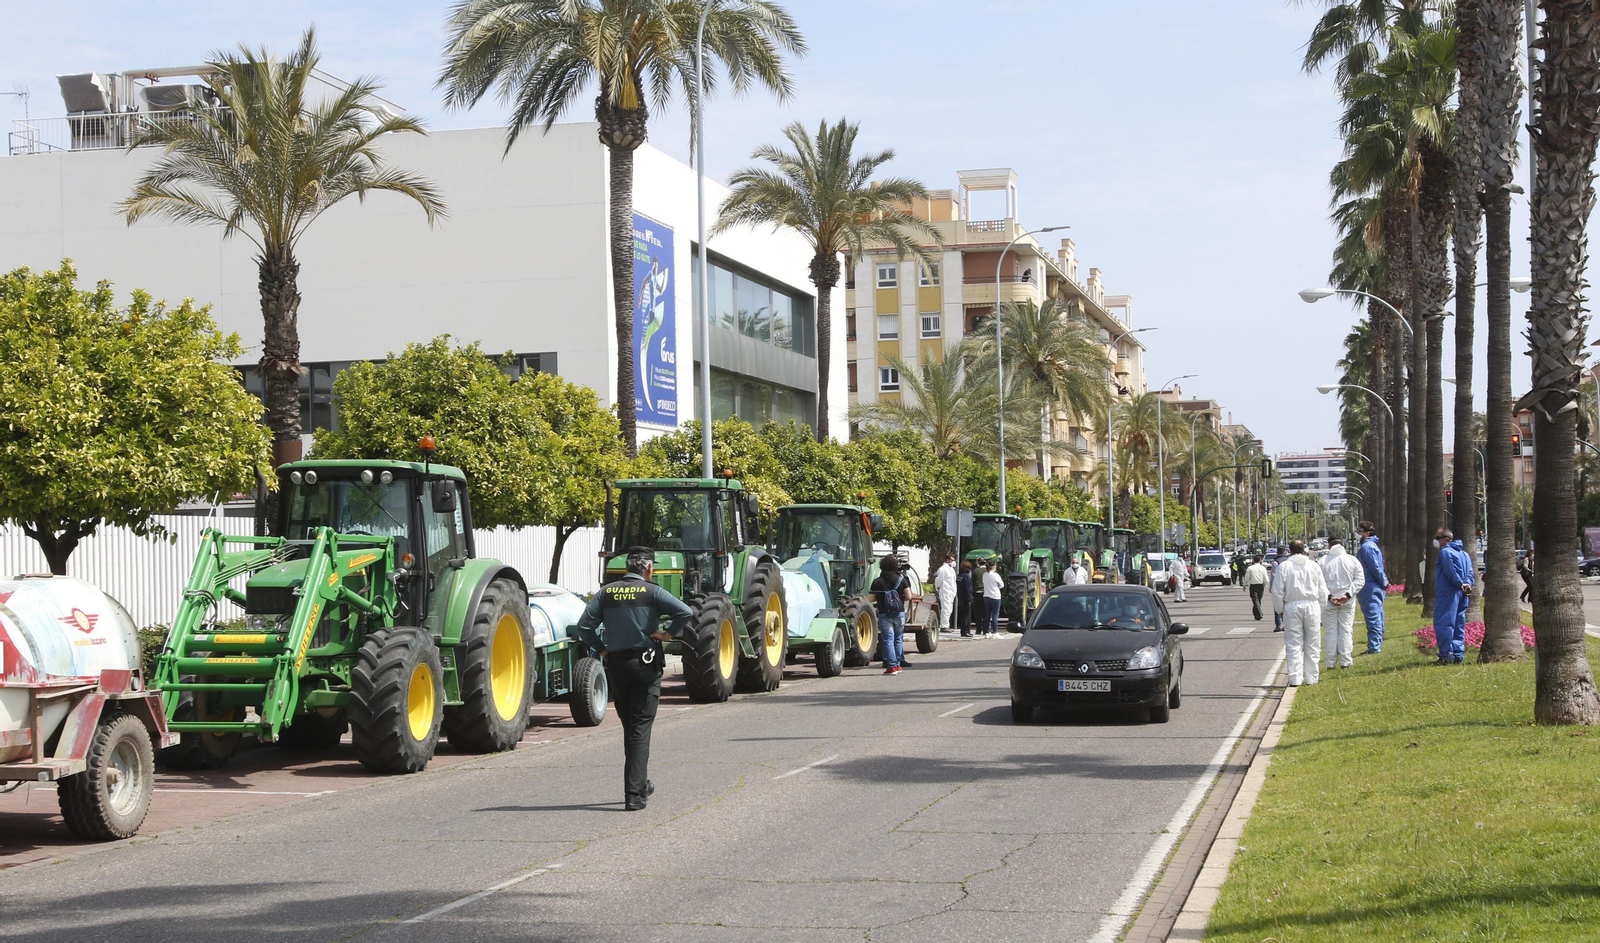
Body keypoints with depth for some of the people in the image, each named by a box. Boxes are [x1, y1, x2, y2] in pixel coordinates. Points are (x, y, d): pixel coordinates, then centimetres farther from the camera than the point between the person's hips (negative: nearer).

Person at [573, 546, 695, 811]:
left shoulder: (606, 592, 4)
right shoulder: (652, 592, -6)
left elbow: (584, 626, -2)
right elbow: (686, 612, -18)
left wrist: (601, 649, 8)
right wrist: (669, 634, -5)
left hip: (616, 664, 4)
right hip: (646, 664, -4)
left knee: (629, 726, 18)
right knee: (640, 728, -1)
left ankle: (640, 784, 30)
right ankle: (634, 794, -8)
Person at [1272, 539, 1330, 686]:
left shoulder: (1284, 566, -3)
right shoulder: (1314, 566, 6)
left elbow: (1277, 591, -4)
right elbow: (1323, 591, 8)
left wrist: (1279, 609, 8)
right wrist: (1320, 609, 15)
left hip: (1292, 607, -2)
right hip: (1312, 606, 2)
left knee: (1294, 645, 1)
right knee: (1313, 645, 9)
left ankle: (1295, 679, -4)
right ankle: (1312, 678, 11)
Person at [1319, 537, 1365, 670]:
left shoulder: (1322, 561, -4)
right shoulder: (1353, 560, 2)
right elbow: (1360, 580, -3)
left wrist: (1329, 596, -11)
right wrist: (1348, 595, -9)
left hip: (1328, 603, -1)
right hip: (1347, 602, 1)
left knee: (1330, 632, 5)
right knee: (1346, 631, 8)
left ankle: (1331, 663, 6)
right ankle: (1345, 662, 7)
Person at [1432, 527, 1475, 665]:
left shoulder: (1445, 552, -10)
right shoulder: (1464, 554, 18)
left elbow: (1451, 571, -20)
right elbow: (1470, 573, 10)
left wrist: (1460, 584, -11)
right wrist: (1467, 584, -3)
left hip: (1448, 593, -9)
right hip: (1462, 594, 9)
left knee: (1443, 623, -7)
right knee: (1459, 625, 12)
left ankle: (1447, 654, -12)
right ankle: (1458, 654, 12)